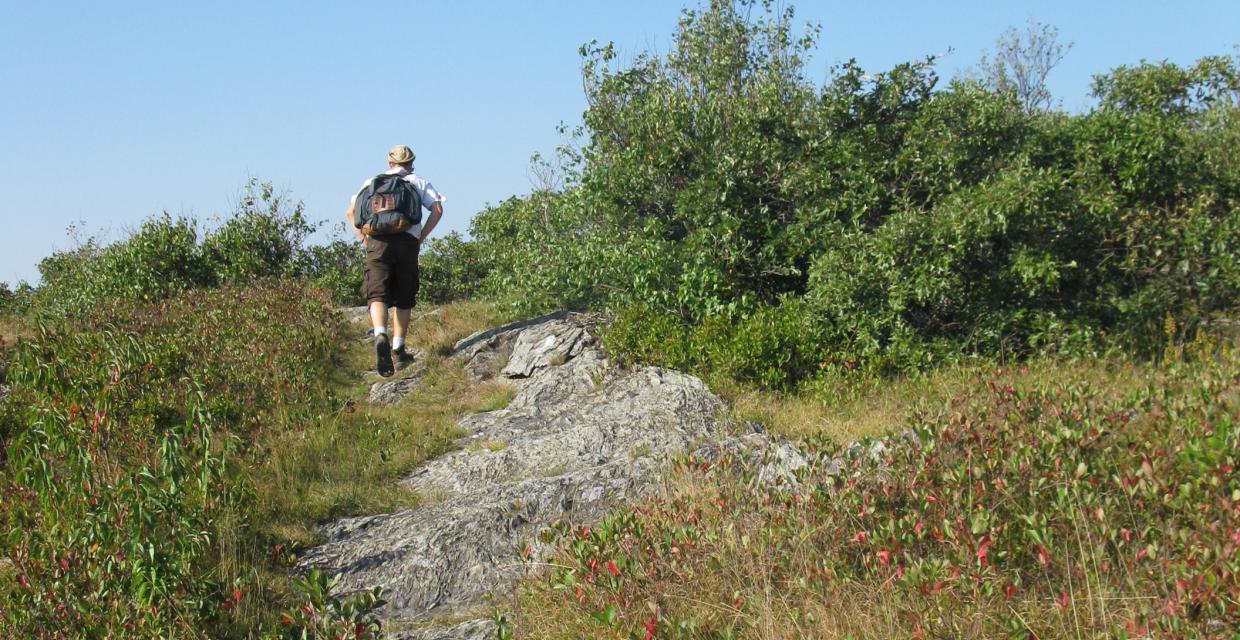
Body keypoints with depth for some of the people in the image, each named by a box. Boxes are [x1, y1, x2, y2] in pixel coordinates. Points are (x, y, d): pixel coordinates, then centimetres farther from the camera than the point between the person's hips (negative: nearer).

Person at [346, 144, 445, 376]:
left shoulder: (372, 182, 22)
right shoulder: (418, 183, 17)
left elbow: (351, 213, 14)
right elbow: (437, 210, 2)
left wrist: (363, 239, 14)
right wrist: (421, 237, 6)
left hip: (377, 241, 0)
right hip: (408, 241, 0)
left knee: (377, 294, -9)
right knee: (404, 297, 12)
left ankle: (380, 336, -33)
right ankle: (398, 346, 12)